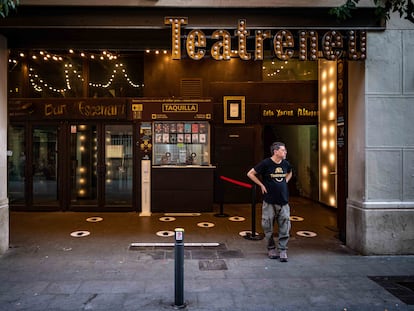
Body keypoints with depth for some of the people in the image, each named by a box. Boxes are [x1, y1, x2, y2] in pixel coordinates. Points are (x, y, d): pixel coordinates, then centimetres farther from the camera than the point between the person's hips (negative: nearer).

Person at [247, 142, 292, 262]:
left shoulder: (286, 164, 5)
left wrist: (285, 182, 11)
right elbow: (250, 174, -5)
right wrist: (262, 185, -6)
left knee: (285, 227, 2)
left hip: (283, 201, 4)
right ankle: (271, 249, 24)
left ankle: (282, 250, 13)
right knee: (268, 227, 6)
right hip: (269, 201, -4)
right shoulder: (266, 163, -10)